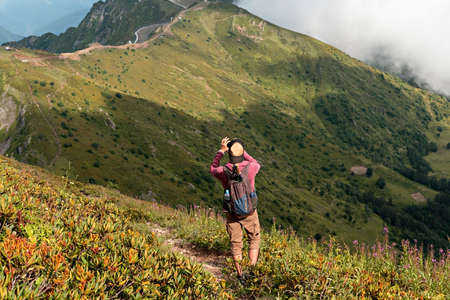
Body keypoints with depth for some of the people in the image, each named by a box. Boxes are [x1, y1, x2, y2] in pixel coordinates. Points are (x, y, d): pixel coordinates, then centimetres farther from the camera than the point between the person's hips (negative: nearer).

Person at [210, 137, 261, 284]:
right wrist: (243, 152, 8)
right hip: (250, 213, -1)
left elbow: (213, 169, 9)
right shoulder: (250, 168, -20)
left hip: (232, 214, 1)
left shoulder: (224, 172, -18)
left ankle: (240, 275, 27)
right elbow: (257, 165, 8)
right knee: (254, 240, 22)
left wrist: (221, 150, 8)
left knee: (236, 244, 17)